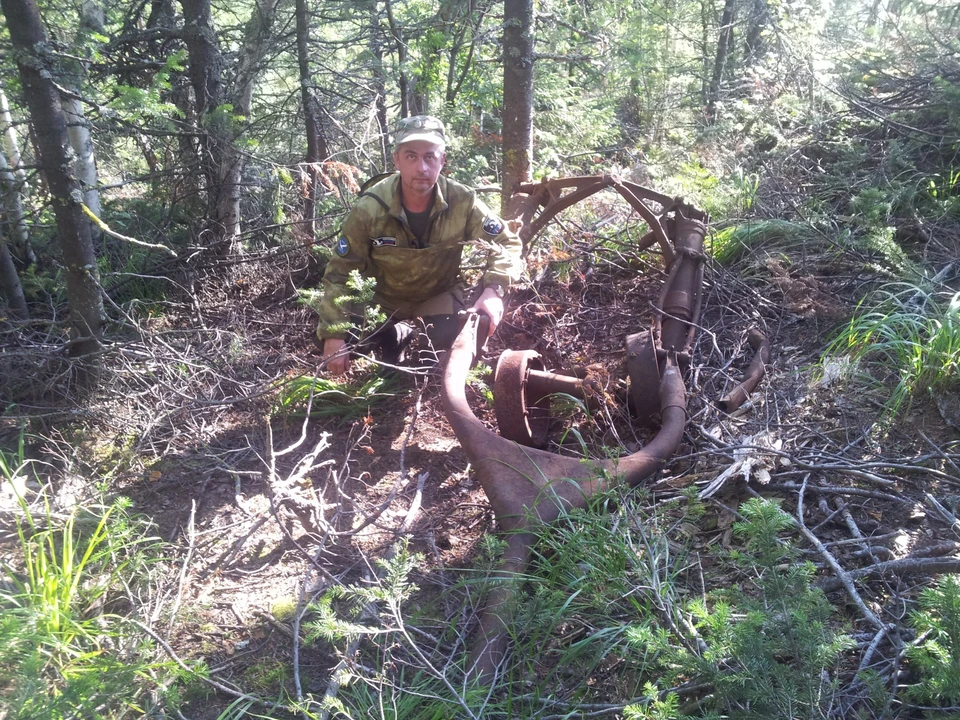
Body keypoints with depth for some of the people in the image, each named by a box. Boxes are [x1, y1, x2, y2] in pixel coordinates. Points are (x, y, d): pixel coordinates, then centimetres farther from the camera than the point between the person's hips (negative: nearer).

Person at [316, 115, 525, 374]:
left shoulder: (463, 202, -24)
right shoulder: (370, 208, -26)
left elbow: (507, 244, -14)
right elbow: (339, 272, -19)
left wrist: (493, 289, -34)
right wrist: (334, 334, -27)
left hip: (440, 294, 0)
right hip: (384, 298, 1)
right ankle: (401, 337, 16)